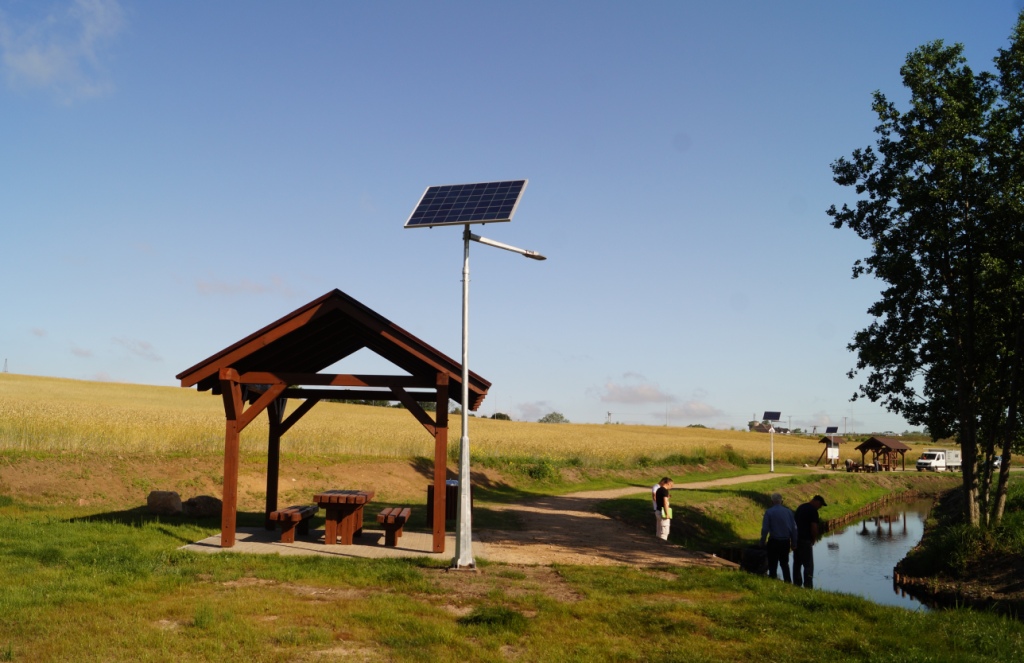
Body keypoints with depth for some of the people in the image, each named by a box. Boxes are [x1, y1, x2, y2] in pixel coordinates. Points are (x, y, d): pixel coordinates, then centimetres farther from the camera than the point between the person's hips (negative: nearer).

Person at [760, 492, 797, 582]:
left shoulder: (769, 512, -9)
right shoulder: (788, 511, 0)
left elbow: (765, 529, -11)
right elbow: (794, 528, 2)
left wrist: (762, 543, -2)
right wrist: (794, 542, 11)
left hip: (774, 541, -4)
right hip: (786, 541, 4)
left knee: (773, 564, 6)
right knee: (784, 563, 20)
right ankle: (787, 582, 21)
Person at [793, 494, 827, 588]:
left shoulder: (800, 507, 14)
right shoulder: (813, 510, -12)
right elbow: (814, 527, -18)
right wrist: (814, 539, -3)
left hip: (796, 539, 8)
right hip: (805, 540, -8)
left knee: (797, 563, 15)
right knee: (808, 565, -3)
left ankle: (797, 584, 20)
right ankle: (808, 587, -5)